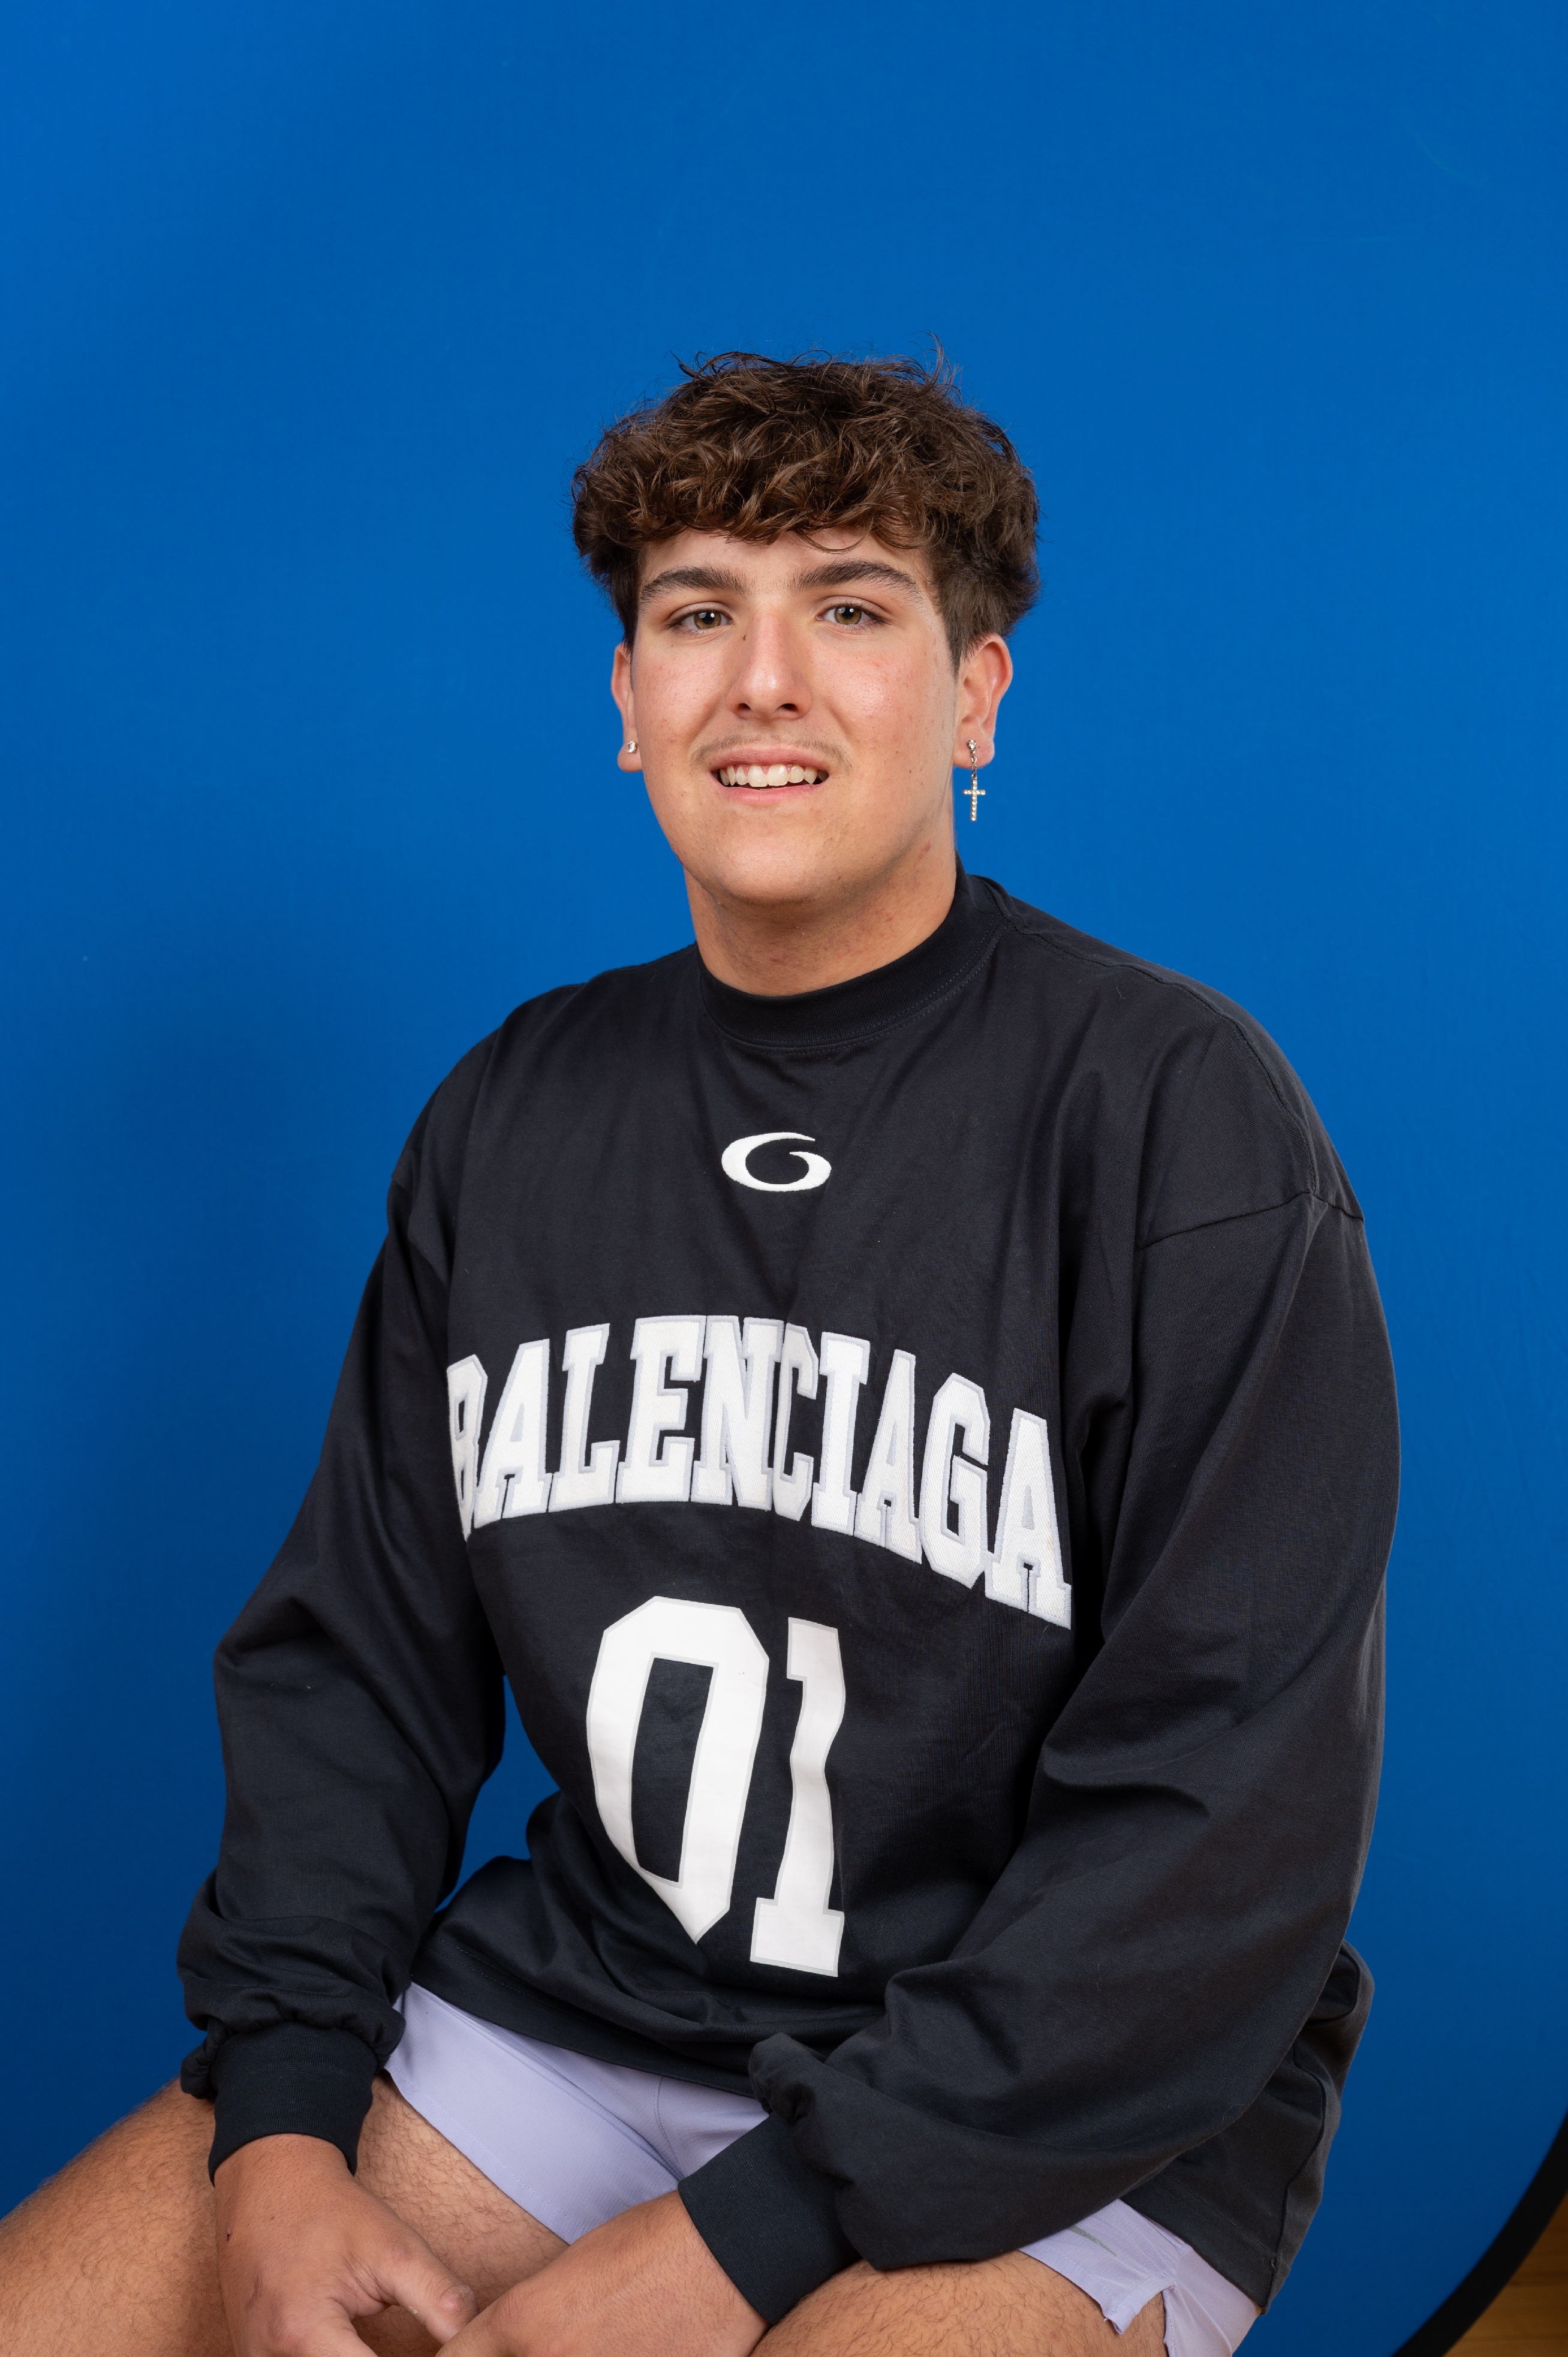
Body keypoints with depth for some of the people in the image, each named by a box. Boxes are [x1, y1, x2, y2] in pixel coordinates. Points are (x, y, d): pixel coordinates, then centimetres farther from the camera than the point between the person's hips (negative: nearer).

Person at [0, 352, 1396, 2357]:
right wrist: (278, 2126, -6)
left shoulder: (1179, 1120, -11)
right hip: (568, 2011, 5)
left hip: (1064, 2112, -4)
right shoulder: (509, 1120, 6)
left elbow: (1230, 1815, -15)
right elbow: (357, 1656, 9)